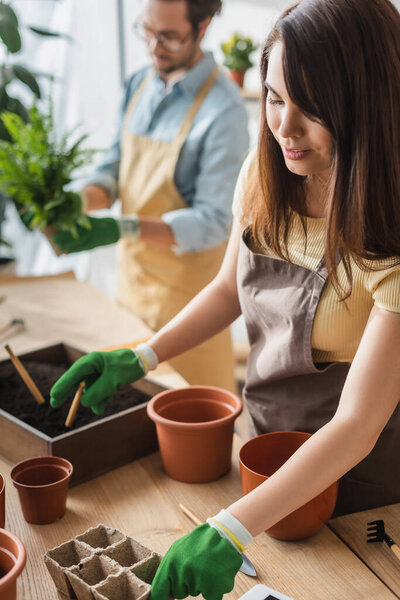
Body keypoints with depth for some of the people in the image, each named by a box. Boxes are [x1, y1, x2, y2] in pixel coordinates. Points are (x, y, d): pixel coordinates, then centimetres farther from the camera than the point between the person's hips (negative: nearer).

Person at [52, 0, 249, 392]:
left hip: (187, 282, -6)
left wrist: (122, 229, -32)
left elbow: (213, 221, -21)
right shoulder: (138, 85, 4)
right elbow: (116, 164, 10)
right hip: (132, 269, 7)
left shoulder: (222, 109, -19)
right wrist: (81, 201, -12)